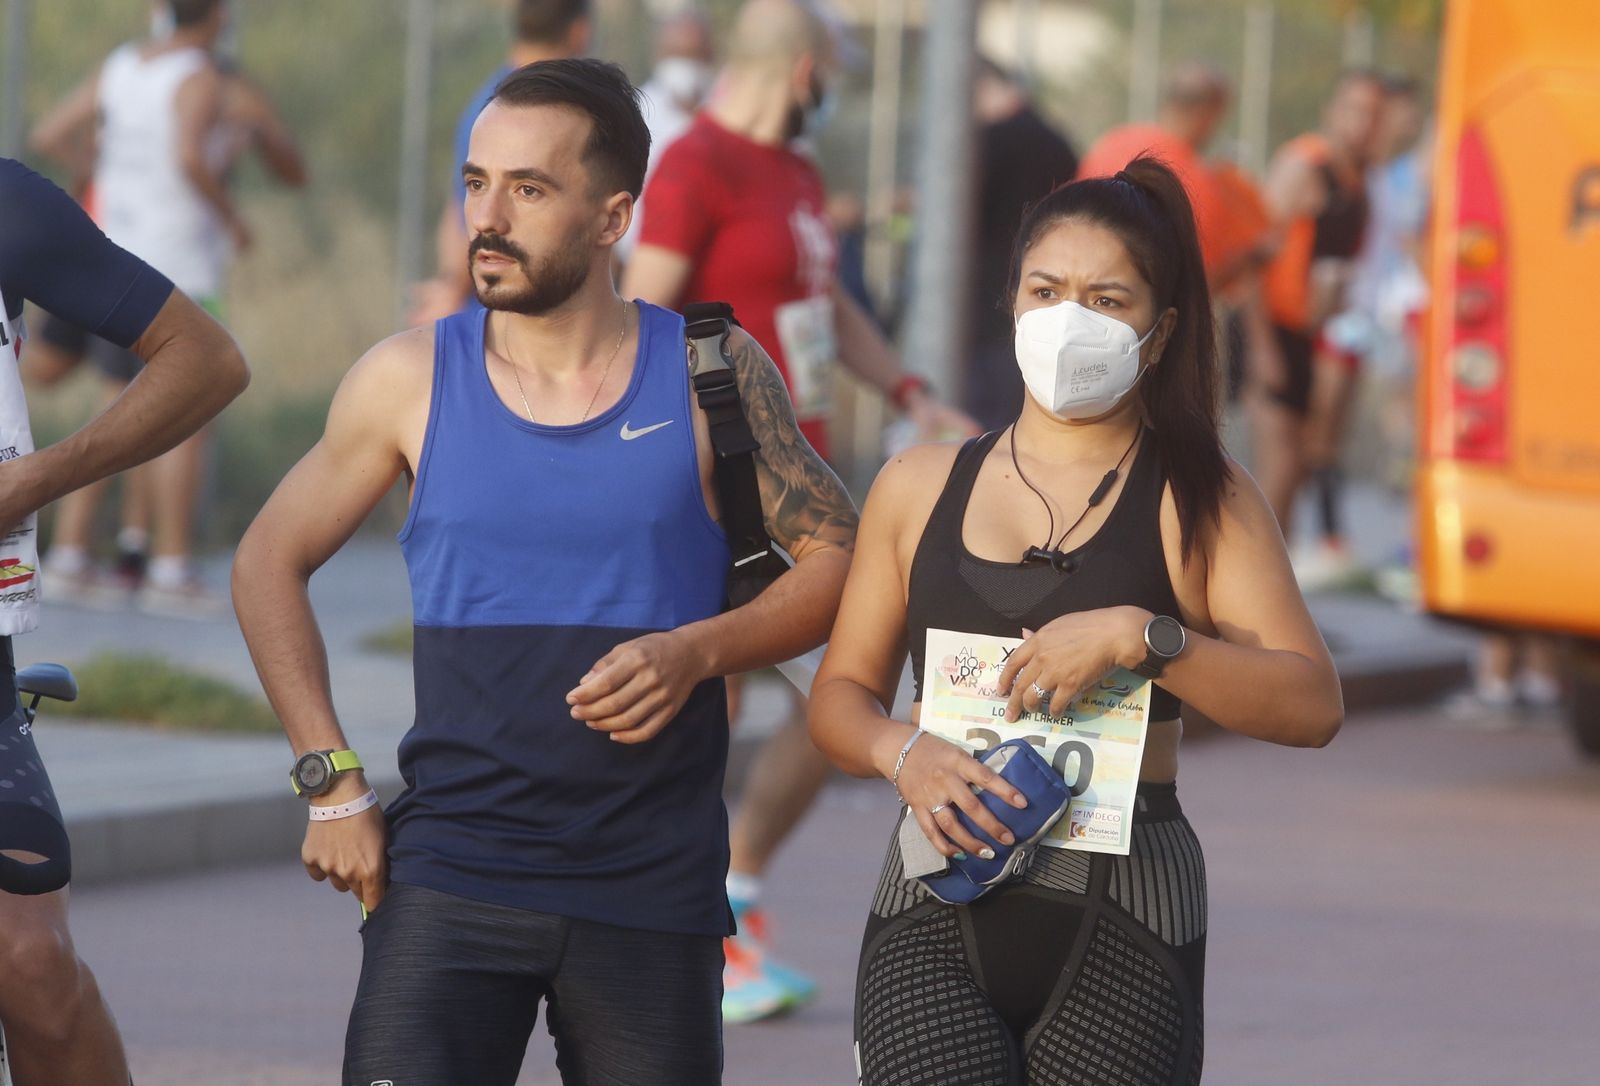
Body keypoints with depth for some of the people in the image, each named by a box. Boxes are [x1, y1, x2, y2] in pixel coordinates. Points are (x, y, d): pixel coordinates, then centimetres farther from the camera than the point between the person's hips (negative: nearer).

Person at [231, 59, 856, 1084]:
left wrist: (699, 649, -13)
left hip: (653, 884, 0)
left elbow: (839, 560, 5)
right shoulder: (413, 377, 2)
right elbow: (269, 565, 11)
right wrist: (331, 780, 2)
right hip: (452, 872, 0)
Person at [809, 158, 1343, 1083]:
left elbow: (1312, 705, -8)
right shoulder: (921, 488, 13)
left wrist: (1138, 638, -19)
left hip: (1123, 933, -1)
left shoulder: (1200, 498, 3)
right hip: (937, 915, 1)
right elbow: (841, 695, 16)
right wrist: (905, 753, -6)